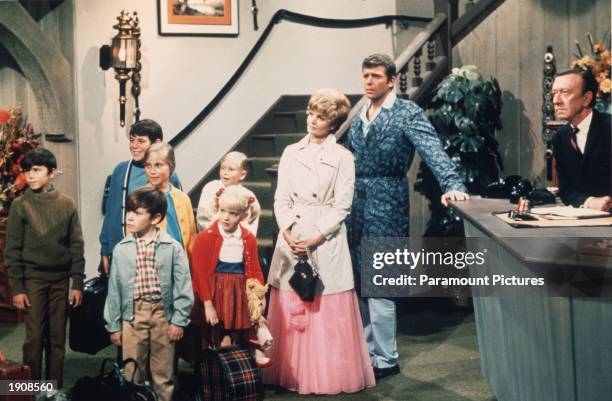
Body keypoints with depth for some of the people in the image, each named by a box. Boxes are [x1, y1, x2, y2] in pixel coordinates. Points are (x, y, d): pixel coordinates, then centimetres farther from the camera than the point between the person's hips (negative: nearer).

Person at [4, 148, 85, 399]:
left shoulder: (66, 204, 3)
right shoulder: (20, 206, -2)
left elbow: (76, 246, 4)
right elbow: (12, 250, -2)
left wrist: (77, 284, -1)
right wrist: (16, 288, -6)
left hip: (61, 279, 2)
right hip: (33, 279, -2)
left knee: (58, 337, 7)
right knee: (34, 337, -1)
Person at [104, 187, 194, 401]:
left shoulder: (172, 247, -6)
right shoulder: (121, 249, 1)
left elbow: (183, 287, -4)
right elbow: (114, 289, 5)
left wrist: (179, 320, -8)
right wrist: (113, 325, 6)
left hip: (162, 314, -2)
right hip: (132, 315, 2)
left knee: (163, 374, 10)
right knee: (132, 373, 10)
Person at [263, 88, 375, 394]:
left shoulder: (342, 158, -1)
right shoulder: (291, 153, 9)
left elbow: (341, 207, -5)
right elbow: (281, 199, 6)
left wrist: (314, 239, -12)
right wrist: (288, 233, -8)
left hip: (327, 241, -3)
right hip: (291, 240, 3)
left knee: (329, 313, 0)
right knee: (289, 311, 6)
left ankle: (329, 377, 14)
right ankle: (292, 373, 18)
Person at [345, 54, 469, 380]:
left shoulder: (408, 113, -6)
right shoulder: (359, 118, 14)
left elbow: (433, 151, -18)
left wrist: (452, 184, -33)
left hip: (385, 210, -7)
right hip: (357, 210, 7)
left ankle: (385, 360, 9)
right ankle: (366, 351, 25)